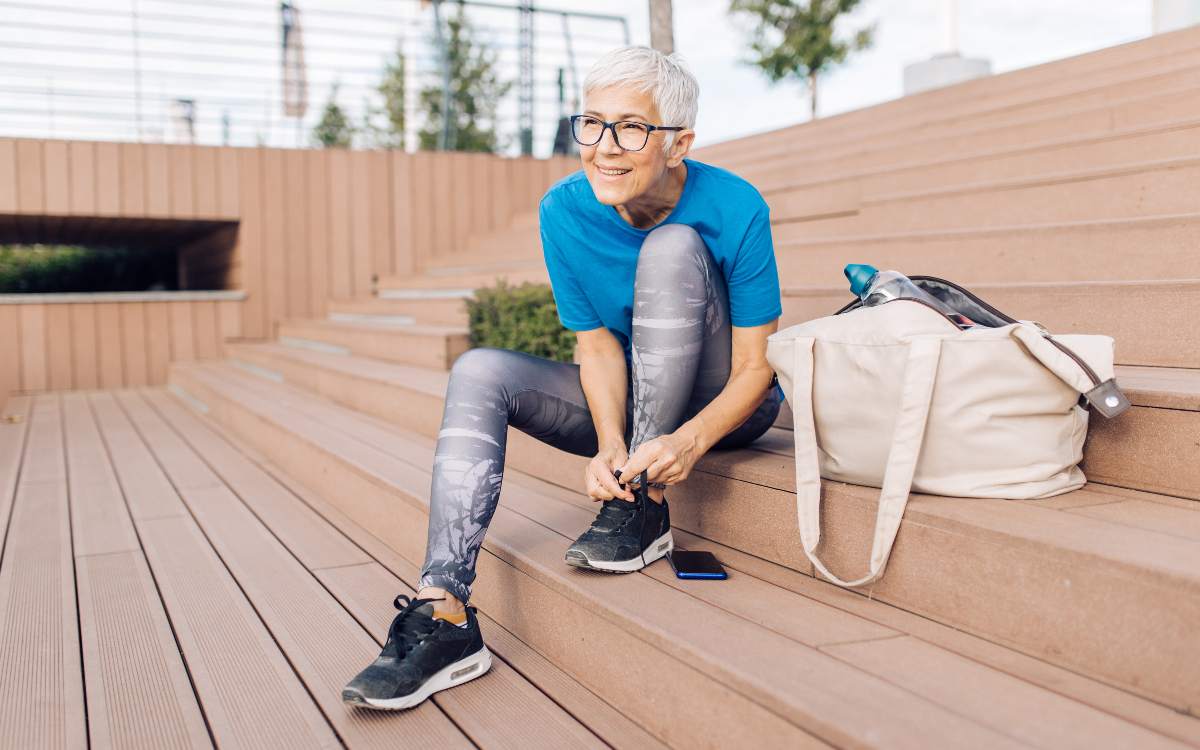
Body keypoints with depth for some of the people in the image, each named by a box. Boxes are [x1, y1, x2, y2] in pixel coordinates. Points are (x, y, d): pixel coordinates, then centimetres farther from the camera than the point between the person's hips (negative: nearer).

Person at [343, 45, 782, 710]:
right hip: (625, 402, 4)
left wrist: (691, 439, -37)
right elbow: (598, 344, -10)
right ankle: (443, 613, -27)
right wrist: (610, 443, -28)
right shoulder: (564, 211, -12)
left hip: (720, 405, -4)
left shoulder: (733, 209, -22)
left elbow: (756, 366, -19)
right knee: (478, 374, -16)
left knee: (672, 247, -28)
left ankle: (644, 505, -22)